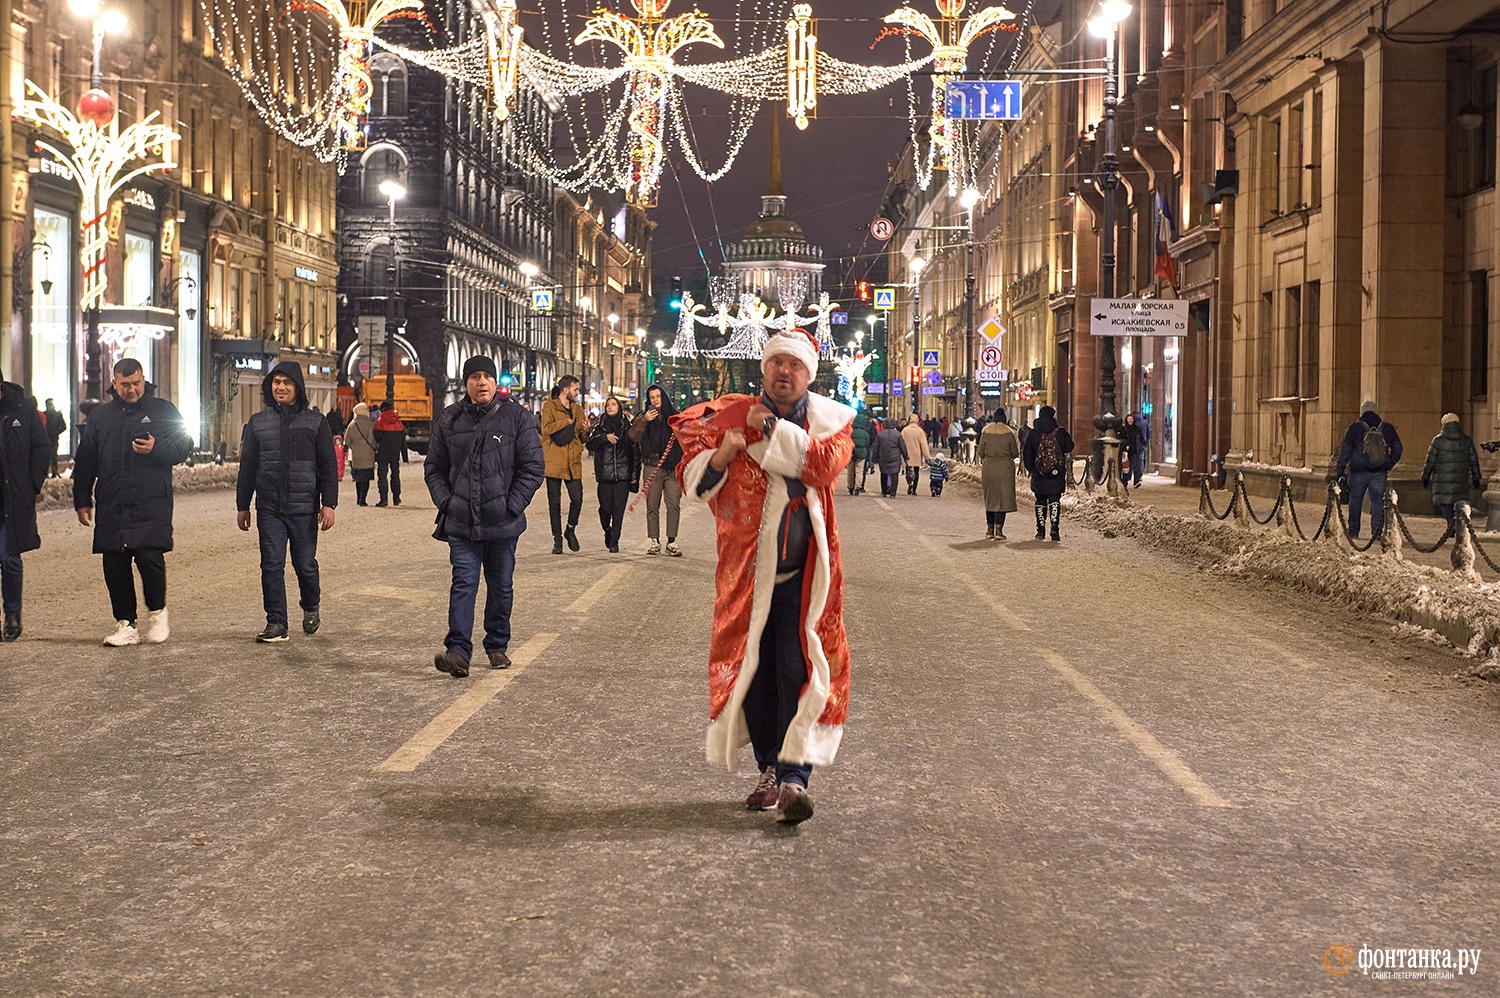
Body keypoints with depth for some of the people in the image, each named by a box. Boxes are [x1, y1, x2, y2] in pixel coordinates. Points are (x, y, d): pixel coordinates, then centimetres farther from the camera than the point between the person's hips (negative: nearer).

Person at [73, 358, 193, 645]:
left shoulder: (163, 410, 8)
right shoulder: (99, 417, 16)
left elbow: (184, 445, 5)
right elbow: (84, 463, 19)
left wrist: (156, 448, -13)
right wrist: (82, 500, 14)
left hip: (152, 505, -3)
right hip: (111, 507, 4)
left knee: (150, 557, -15)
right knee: (115, 566, 2)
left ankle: (157, 611, 8)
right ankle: (125, 624, 12)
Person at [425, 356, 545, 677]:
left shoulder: (516, 417, -1)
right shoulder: (449, 420, 6)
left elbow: (532, 467, -1)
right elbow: (434, 467, 12)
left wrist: (512, 506, -9)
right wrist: (445, 502, -2)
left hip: (503, 524, 0)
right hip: (461, 523, 0)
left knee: (501, 586, 11)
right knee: (463, 584, -8)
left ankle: (497, 646, 25)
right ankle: (458, 651, -13)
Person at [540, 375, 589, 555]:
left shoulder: (578, 409, 16)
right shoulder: (549, 406, -1)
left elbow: (582, 438, 21)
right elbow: (546, 428, -18)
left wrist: (585, 430, -1)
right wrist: (566, 422, -12)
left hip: (573, 462, 4)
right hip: (554, 461, -4)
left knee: (577, 499, -5)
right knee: (554, 503, 1)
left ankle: (571, 530, 19)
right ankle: (557, 538, 11)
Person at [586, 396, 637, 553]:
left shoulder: (627, 427, 9)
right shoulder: (600, 427, 11)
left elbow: (634, 450, 7)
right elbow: (590, 445, -1)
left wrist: (635, 473, 1)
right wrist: (605, 438, -16)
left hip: (623, 474, -1)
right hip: (605, 474, 1)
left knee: (618, 509, -5)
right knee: (605, 508, -1)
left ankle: (614, 542, 1)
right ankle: (607, 531, 28)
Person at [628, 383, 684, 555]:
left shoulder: (674, 416, 12)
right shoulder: (644, 417, 9)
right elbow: (633, 436, -5)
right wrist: (644, 421, -17)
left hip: (673, 467, 1)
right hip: (653, 467, -1)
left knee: (674, 505, -4)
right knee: (652, 506, 0)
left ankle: (671, 541, 0)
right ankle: (653, 541, 5)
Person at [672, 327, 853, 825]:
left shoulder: (830, 418, 4)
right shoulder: (730, 415, 6)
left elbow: (825, 462, -16)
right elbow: (692, 480, 4)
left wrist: (770, 428, -12)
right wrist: (721, 454, -16)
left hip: (804, 569, -2)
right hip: (746, 568, 2)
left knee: (801, 668, -9)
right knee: (752, 668, 7)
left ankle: (794, 777, -8)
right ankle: (769, 770, 21)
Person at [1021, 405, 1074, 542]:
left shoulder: (1033, 433, -1)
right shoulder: (1060, 432, -6)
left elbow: (1026, 453, 2)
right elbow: (1069, 448, 5)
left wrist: (1030, 469, 13)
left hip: (1038, 474, 2)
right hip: (1057, 473, -2)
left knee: (1041, 500, 11)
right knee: (1055, 499, 0)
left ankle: (1041, 529, 13)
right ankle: (1054, 525, -17)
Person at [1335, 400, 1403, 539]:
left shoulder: (1354, 428, 0)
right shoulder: (1387, 428, 7)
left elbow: (1345, 452, -2)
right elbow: (1397, 448, 12)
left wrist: (1340, 473, -1)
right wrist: (1390, 464, 20)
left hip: (1358, 472, -1)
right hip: (1379, 472, 1)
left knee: (1355, 500, 11)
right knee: (1377, 501, 6)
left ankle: (1353, 531, 13)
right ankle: (1377, 531, -2)